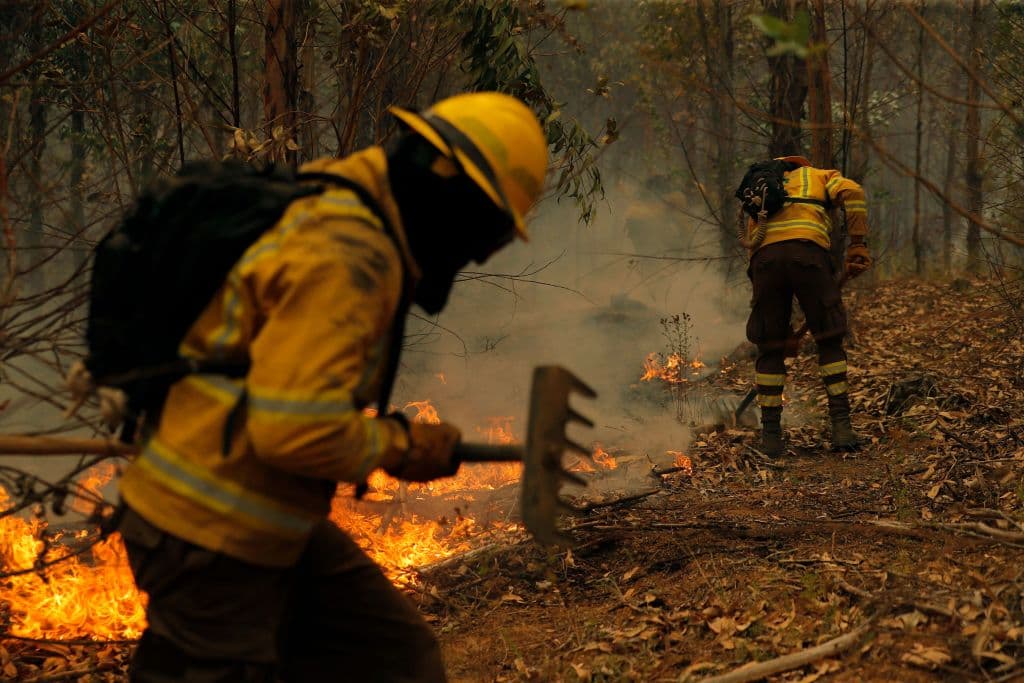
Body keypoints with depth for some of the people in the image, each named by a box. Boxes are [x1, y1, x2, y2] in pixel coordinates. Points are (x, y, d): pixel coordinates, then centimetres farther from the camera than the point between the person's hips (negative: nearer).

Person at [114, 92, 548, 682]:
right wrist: (401, 446, -14)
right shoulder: (345, 256, -24)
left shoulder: (336, 206, 8)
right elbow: (296, 428, -30)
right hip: (208, 531, -10)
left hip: (269, 520, 10)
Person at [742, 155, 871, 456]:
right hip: (808, 253, -2)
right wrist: (858, 245, 2)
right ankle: (841, 426, 6)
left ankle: (771, 434, 12)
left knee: (770, 349, 13)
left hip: (766, 257, 2)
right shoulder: (824, 177, 30)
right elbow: (852, 193, 5)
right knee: (829, 342, 12)